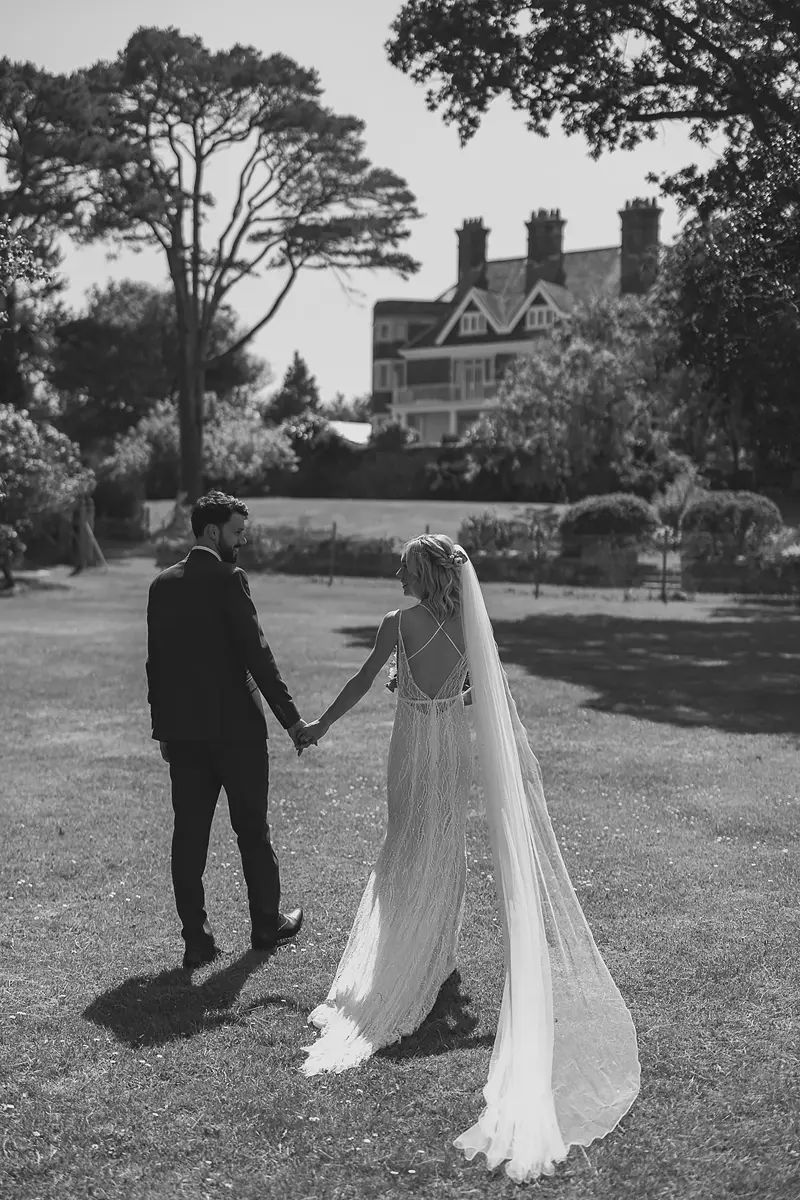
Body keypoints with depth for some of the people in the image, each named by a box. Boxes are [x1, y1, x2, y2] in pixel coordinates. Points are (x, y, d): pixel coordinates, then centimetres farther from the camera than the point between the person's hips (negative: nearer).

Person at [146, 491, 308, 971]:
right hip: (236, 726, -5)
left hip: (182, 731, 5)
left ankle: (197, 940, 9)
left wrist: (162, 727, 17)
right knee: (252, 829, 10)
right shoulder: (228, 579, -12)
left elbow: (155, 661, 10)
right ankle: (267, 925, 24)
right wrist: (291, 717, -11)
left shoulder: (163, 584, 7)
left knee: (189, 835, 7)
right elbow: (257, 653, -15)